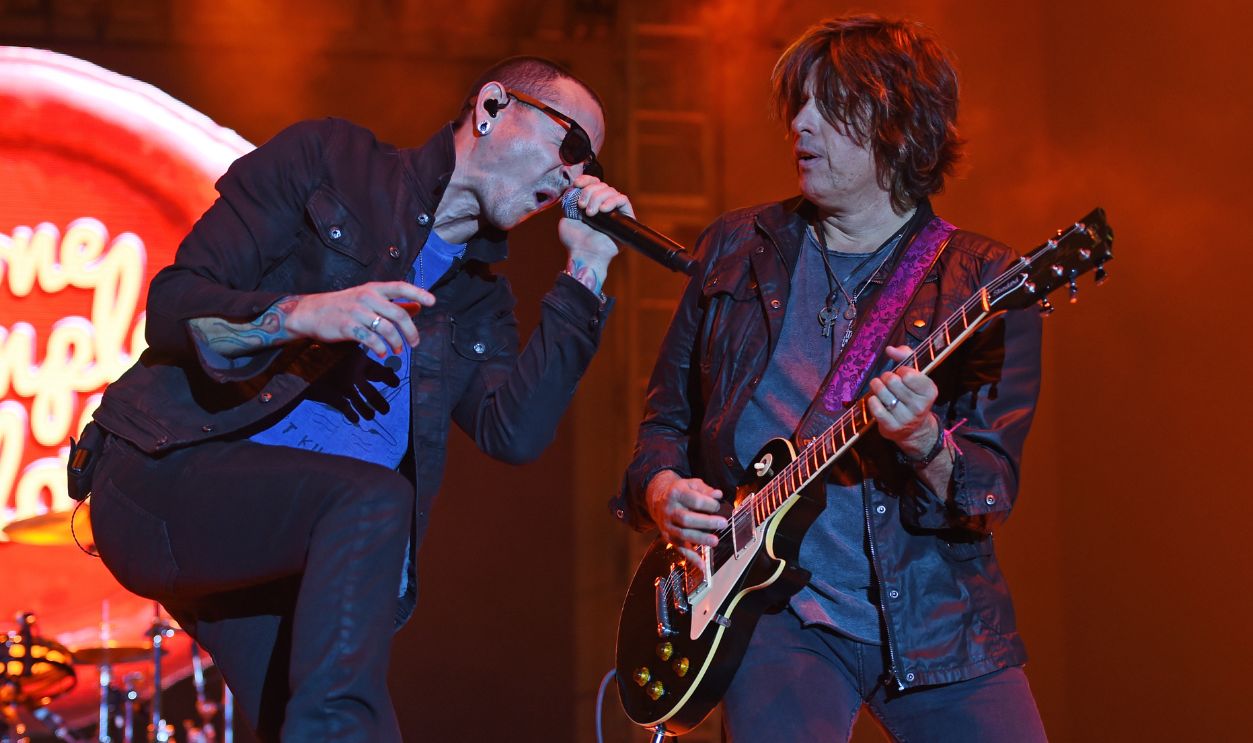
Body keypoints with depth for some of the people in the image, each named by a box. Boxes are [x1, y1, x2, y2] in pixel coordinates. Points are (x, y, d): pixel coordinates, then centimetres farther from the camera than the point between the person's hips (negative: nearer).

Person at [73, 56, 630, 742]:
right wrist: (297, 315, -22)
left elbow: (514, 432, -2)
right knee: (374, 499, -31)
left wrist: (585, 272, 1)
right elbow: (172, 304, -4)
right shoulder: (326, 161, 4)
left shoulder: (477, 300, 19)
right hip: (167, 478, -6)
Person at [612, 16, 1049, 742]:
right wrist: (660, 488, -3)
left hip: (934, 615, 0)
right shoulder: (736, 248, 10)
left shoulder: (983, 281, 0)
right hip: (777, 612, 1)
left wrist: (925, 444, -26)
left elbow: (992, 487, -6)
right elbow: (668, 415, 18)